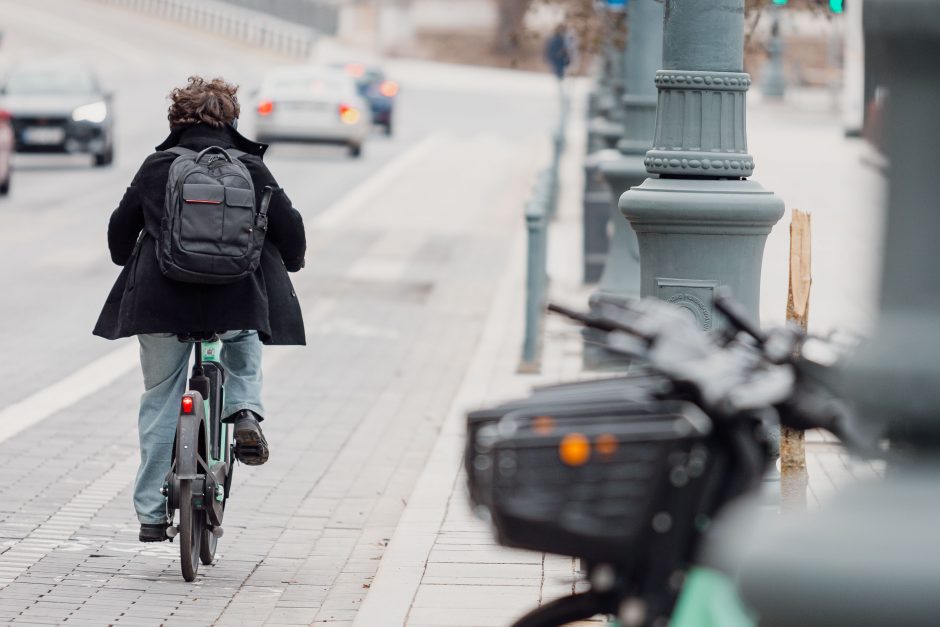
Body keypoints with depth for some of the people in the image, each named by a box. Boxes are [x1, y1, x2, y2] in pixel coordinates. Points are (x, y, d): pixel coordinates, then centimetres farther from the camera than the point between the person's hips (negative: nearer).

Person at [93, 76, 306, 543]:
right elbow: (289, 228, 6)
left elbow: (120, 229, 15)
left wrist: (130, 265, 35)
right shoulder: (251, 169, 3)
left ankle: (152, 512, 11)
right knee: (244, 342, 34)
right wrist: (289, 265, 27)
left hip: (161, 301, 0)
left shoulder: (156, 167, 5)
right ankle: (244, 412, 6)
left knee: (160, 402, 12)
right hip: (236, 299, 0)